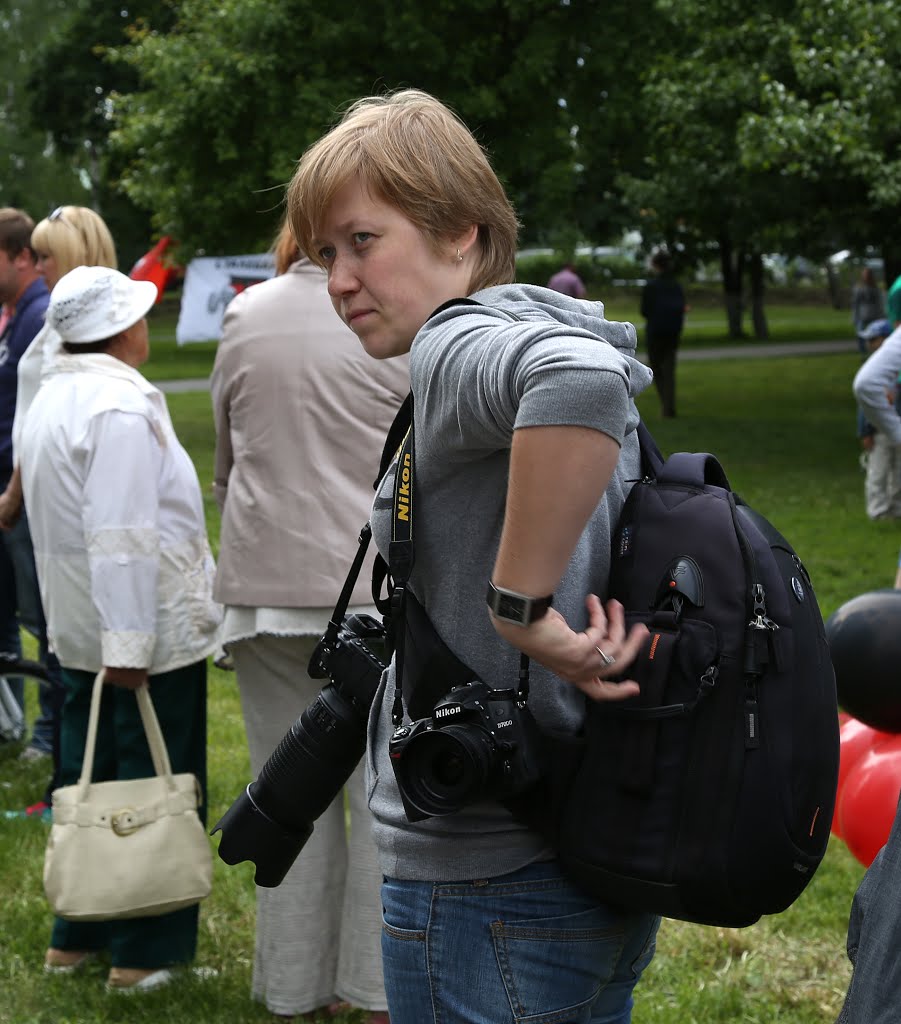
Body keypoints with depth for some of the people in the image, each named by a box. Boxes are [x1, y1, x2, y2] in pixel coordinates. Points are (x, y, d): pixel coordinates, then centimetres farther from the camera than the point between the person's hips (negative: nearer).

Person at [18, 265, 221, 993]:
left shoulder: (54, 400, 12)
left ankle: (76, 938, 26)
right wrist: (129, 644, -25)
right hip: (151, 634, -9)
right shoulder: (122, 406, -20)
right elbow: (122, 537, -25)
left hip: (81, 633, 9)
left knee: (91, 782, 17)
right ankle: (146, 954, 8)